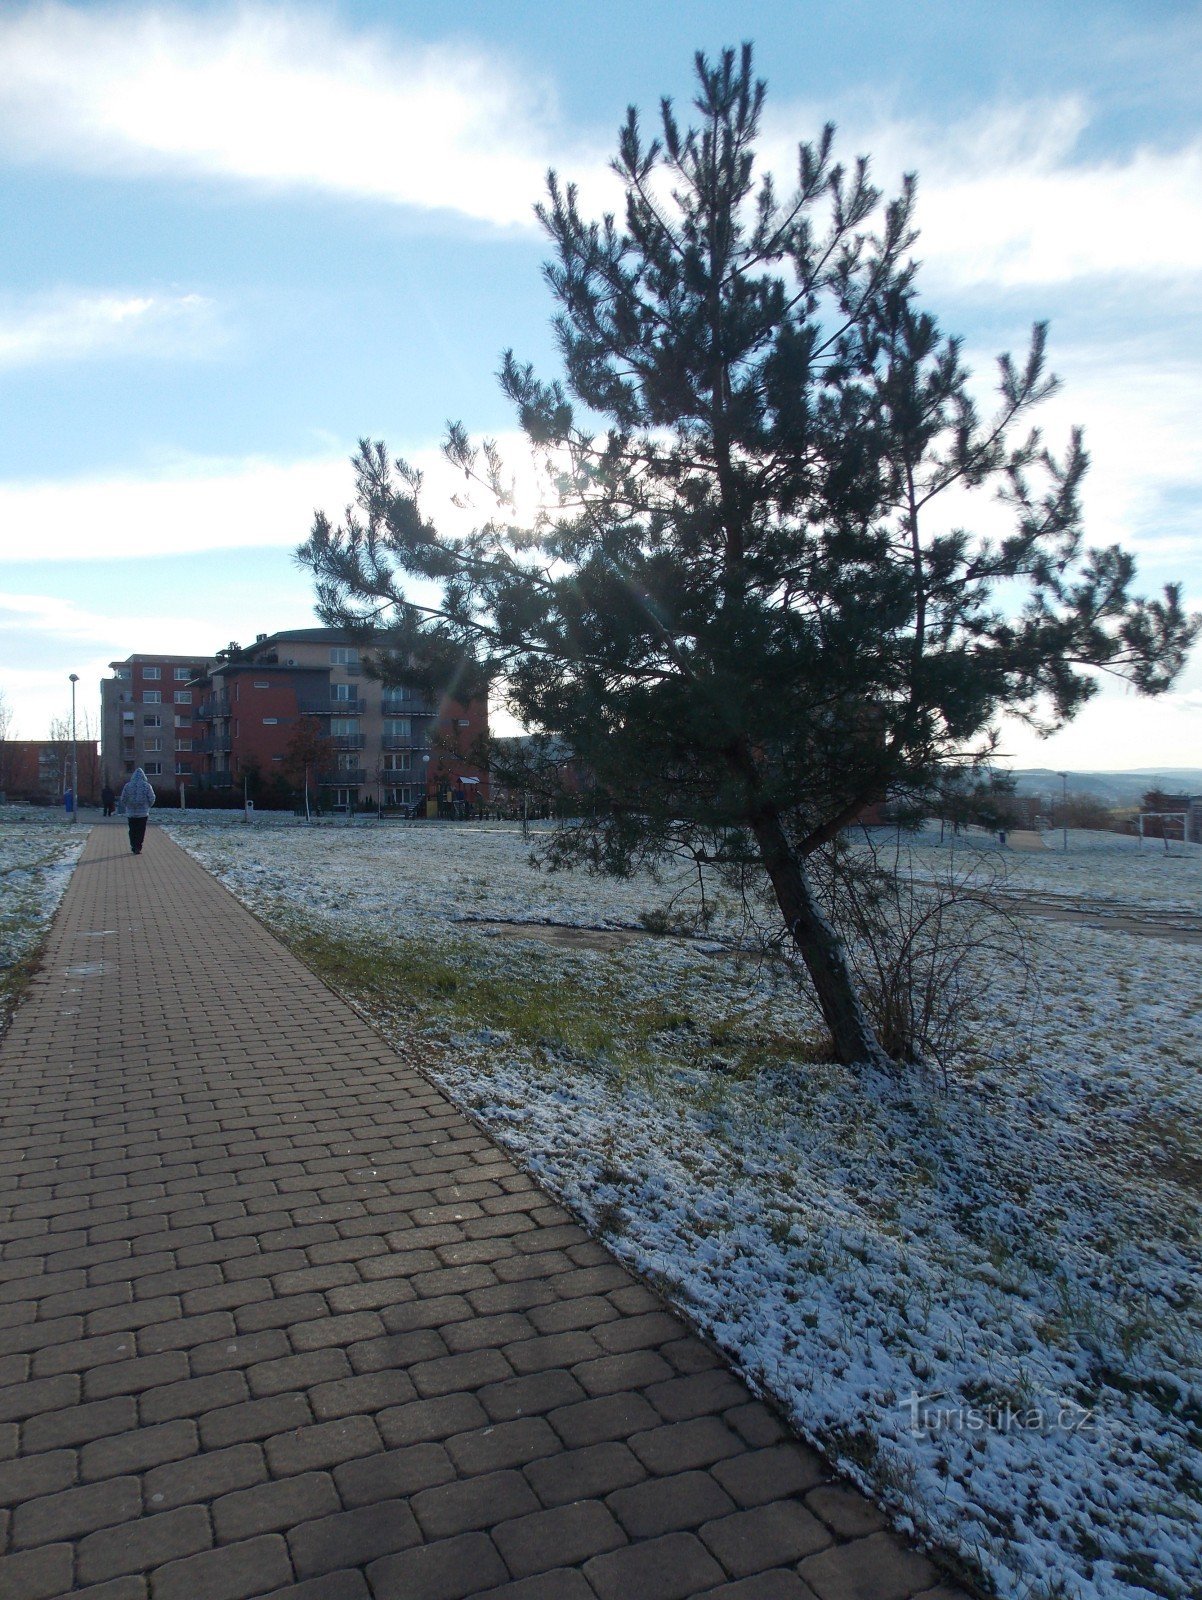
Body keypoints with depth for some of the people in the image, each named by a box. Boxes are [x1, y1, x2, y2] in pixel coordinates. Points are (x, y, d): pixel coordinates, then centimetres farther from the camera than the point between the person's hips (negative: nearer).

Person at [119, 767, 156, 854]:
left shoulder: (128, 786, -2)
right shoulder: (146, 785, -7)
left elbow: (123, 799, 0)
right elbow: (152, 798, -6)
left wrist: (126, 808, 16)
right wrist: (148, 807, 12)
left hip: (131, 812, 2)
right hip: (143, 812, -2)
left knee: (132, 830, 13)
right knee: (141, 831, 3)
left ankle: (134, 847, 14)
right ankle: (138, 848, 0)